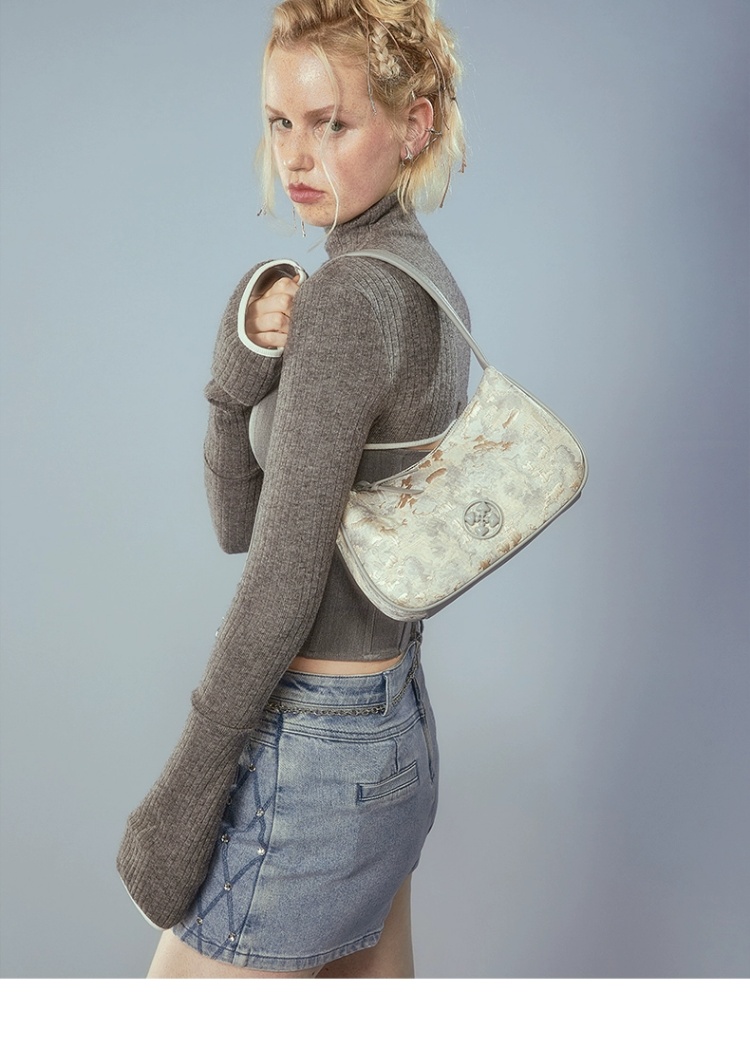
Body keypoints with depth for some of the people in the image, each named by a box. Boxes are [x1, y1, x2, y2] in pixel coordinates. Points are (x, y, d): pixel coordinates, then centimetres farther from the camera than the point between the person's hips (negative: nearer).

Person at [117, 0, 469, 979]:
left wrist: (184, 792, -14)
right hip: (395, 723, 9)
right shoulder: (425, 283, 8)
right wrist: (242, 361, -13)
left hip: (312, 748, -9)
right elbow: (240, 518, 5)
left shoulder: (346, 301, -20)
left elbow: (282, 576, -22)